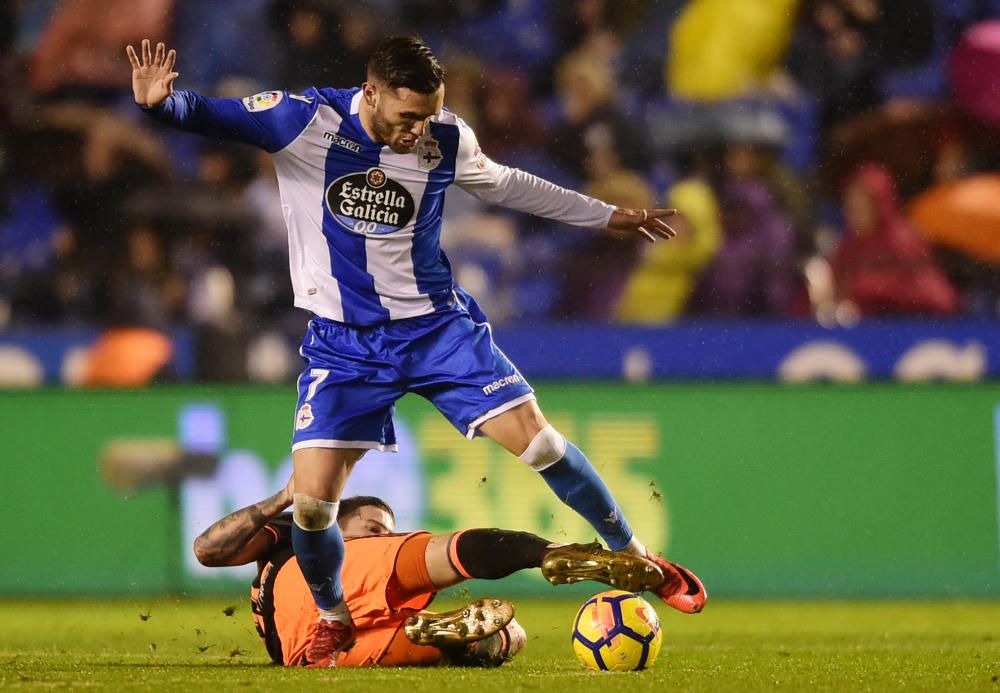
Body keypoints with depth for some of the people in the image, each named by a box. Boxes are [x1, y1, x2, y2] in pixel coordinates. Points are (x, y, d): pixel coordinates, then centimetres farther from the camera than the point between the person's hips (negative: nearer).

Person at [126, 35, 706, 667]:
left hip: (438, 325, 1)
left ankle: (636, 557, 10)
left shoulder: (446, 140, -5)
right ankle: (333, 620, 16)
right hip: (344, 345, -1)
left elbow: (506, 185, 15)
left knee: (538, 441, -10)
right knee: (312, 499, -13)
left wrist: (606, 215, 23)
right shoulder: (307, 122, -13)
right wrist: (163, 102, -39)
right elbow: (215, 116, -14)